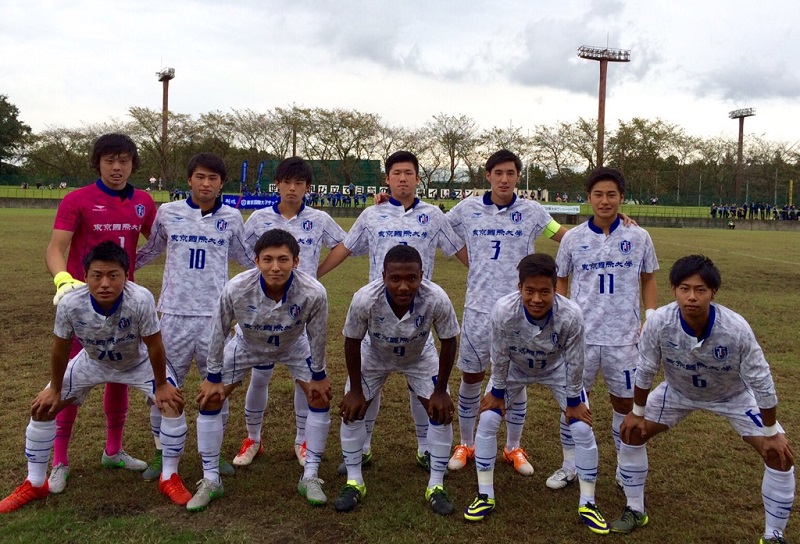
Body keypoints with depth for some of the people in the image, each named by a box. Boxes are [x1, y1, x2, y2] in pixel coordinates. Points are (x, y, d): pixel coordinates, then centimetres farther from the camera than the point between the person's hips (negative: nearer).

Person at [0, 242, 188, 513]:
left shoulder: (140, 300, -42)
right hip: (92, 362, 3)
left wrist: (160, 385, -15)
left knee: (172, 403, -20)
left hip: (138, 363, -2)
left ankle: (169, 478, 3)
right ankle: (34, 485, 23)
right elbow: (61, 348, -15)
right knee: (42, 407, 0)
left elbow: (154, 346, -27)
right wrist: (54, 389, -3)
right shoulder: (70, 304, -34)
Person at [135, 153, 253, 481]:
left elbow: (247, 257, 16)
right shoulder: (168, 212, 3)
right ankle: (161, 452, 24)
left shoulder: (232, 217, 4)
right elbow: (150, 251, 17)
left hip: (215, 315, 1)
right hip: (174, 314, 0)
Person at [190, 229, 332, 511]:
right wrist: (213, 377, -10)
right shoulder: (236, 289, -38)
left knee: (321, 397, -8)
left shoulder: (313, 293, -39)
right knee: (209, 399, -6)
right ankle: (210, 480, 12)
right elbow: (219, 332, -20)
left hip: (294, 346, 0)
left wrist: (318, 376, -7)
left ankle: (310, 477, 10)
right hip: (247, 345, 0)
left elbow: (317, 337, -19)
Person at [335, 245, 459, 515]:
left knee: (442, 411, -6)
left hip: (420, 356, 0)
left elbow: (448, 343, -20)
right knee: (351, 410, -4)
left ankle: (436, 486, 12)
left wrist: (440, 391, -14)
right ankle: (354, 482, 15)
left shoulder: (437, 299, -40)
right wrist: (355, 390, -12)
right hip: (374, 355, 0)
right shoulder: (365, 299, -40)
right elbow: (352, 343, -20)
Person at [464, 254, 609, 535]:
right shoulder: (503, 311, -39)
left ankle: (587, 504, 16)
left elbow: (574, 363, -22)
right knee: (487, 421, -6)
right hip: (515, 368, 1)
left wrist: (573, 401, -11)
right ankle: (485, 496, 12)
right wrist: (497, 392, -9)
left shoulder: (571, 315, -39)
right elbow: (499, 357, -21)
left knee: (583, 429, -5)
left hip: (557, 369, 0)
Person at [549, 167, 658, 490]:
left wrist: (651, 317, 0)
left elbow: (648, 280, 10)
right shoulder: (572, 238, 0)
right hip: (581, 335, 0)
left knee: (625, 404, 11)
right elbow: (562, 282, 8)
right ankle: (569, 466, 26)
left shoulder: (639, 237, 0)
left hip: (624, 337, 0)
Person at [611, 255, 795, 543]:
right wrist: (637, 412, -5)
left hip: (733, 395, -1)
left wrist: (772, 433, -14)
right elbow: (644, 371, -16)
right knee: (632, 432, -4)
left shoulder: (736, 328, -38)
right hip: (678, 390, 2)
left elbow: (761, 381, -23)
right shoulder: (658, 323, -34)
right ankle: (635, 511, 17)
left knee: (780, 456, -9)